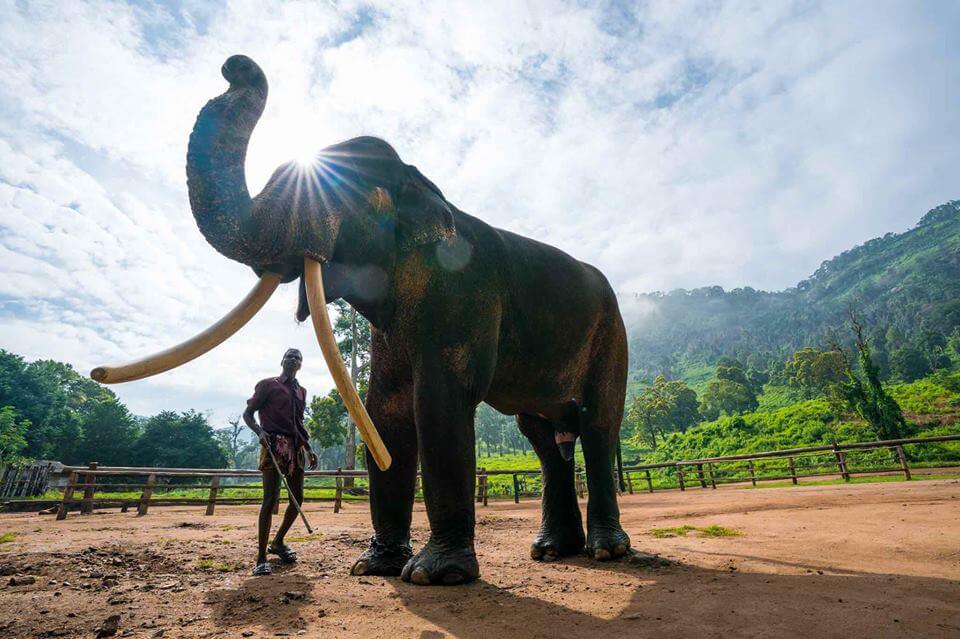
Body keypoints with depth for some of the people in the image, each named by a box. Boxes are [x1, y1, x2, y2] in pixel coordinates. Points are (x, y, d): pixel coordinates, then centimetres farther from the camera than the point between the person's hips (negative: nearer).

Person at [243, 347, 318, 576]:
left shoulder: (301, 391, 20)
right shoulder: (268, 384, 3)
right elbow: (247, 413, 1)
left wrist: (308, 449, 19)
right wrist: (260, 431, -18)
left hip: (296, 448, 7)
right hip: (274, 446, -7)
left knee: (297, 499, 10)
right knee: (270, 500, -12)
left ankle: (278, 542, 30)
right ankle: (261, 559, -7)